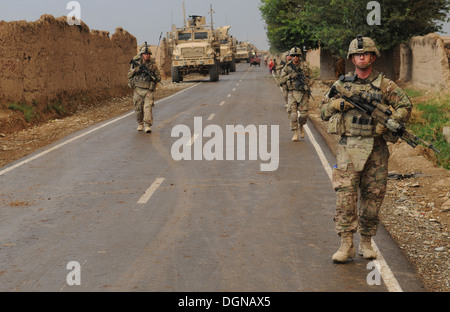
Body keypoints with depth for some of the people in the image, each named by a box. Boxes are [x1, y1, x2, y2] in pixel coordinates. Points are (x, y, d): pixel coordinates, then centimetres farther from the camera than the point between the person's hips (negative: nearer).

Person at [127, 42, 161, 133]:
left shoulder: (153, 65, 2)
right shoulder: (136, 63, 4)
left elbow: (159, 78, 8)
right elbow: (129, 74, 6)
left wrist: (152, 76, -11)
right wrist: (136, 70, -11)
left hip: (149, 90, -2)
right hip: (138, 89, 2)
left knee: (148, 107, -15)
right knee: (138, 108, 8)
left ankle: (147, 125, -18)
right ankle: (140, 124, 28)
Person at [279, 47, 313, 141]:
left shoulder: (305, 66, 2)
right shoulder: (287, 67, 3)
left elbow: (310, 79, 8)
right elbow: (281, 80, 2)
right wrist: (290, 76, -13)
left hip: (303, 93, 0)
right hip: (292, 92, 0)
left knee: (304, 114, -3)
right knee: (293, 113, -10)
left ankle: (301, 126, 28)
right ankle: (295, 133, -1)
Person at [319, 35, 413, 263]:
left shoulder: (385, 85, 4)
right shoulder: (342, 84, 9)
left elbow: (406, 107, 3)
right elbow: (323, 111, 14)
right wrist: (338, 103, -6)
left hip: (376, 149, 0)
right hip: (348, 148, 0)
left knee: (372, 197, 6)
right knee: (345, 195, -9)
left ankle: (366, 242, 20)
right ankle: (346, 245, -5)